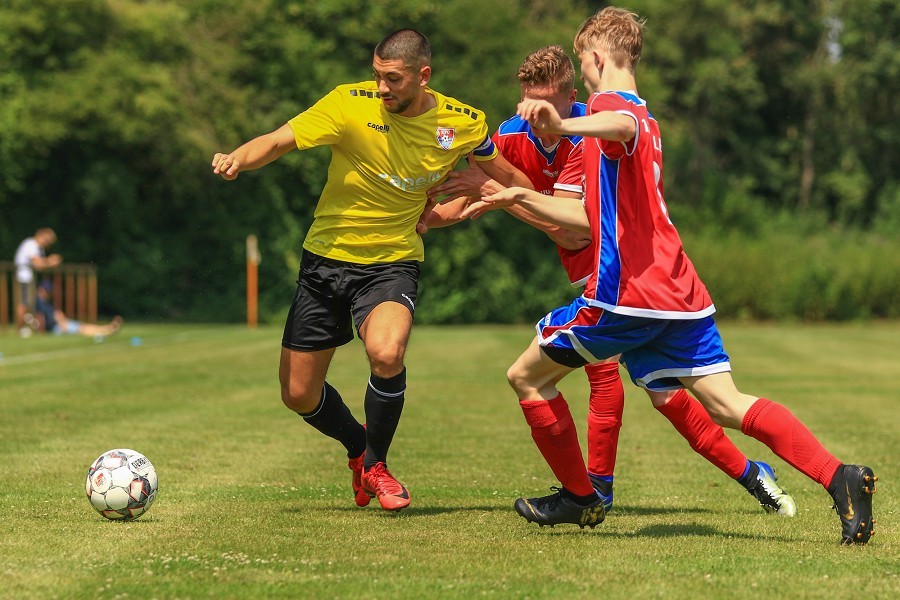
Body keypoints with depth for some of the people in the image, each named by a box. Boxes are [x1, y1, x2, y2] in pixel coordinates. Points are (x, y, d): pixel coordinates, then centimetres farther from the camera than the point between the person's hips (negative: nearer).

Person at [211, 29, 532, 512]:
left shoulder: (463, 123, -6)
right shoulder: (351, 104, -14)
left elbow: (506, 177, 13)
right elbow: (279, 141, -19)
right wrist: (239, 158, -39)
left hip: (392, 263, -1)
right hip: (327, 258, 1)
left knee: (386, 354, -32)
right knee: (298, 395, 4)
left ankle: (375, 463, -4)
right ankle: (358, 446, 38)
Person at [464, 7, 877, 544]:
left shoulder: (608, 104, -4)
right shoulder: (645, 121, 26)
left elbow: (623, 126, -33)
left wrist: (563, 126, -53)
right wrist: (522, 198, 35)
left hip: (628, 291, -9)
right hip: (681, 293, 9)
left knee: (527, 376, 9)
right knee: (725, 404, -1)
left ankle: (579, 496, 16)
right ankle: (839, 477, -20)